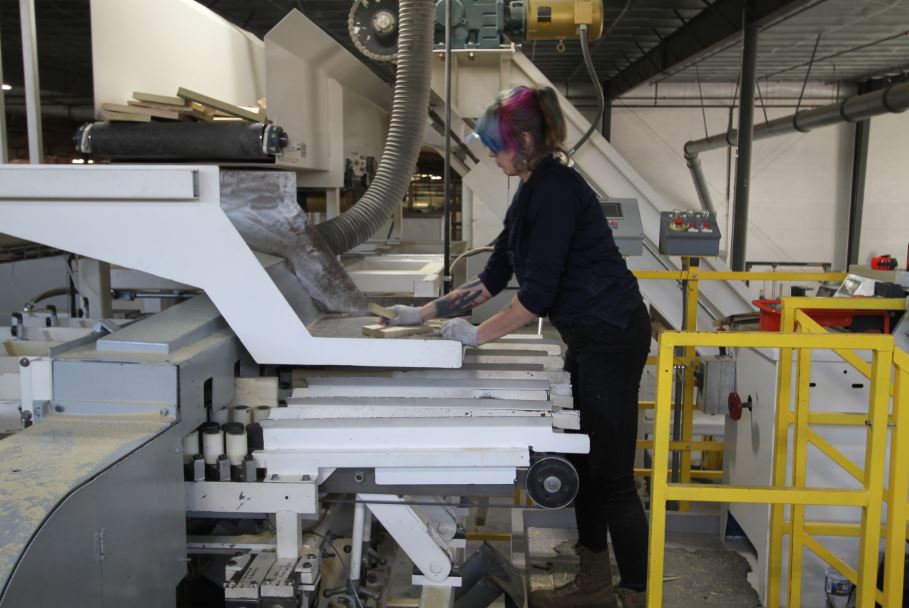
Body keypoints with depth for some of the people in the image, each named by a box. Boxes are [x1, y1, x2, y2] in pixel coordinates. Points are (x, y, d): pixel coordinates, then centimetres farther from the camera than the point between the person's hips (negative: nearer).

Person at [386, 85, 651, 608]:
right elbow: (494, 277, 16)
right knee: (582, 462, 17)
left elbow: (536, 294, -21)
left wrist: (477, 335, -9)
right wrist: (427, 312, 16)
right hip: (590, 337, 10)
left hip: (610, 338, -10)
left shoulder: (555, 189, -18)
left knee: (611, 475, -3)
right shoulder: (535, 190, 12)